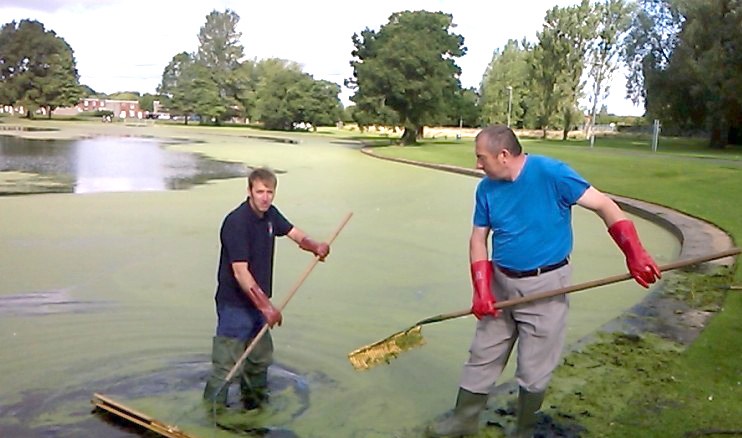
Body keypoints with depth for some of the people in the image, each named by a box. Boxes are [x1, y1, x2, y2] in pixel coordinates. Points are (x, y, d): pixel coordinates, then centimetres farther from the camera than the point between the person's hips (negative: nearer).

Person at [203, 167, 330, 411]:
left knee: (260, 359, 23)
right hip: (235, 304, -9)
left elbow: (296, 234, 13)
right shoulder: (236, 222, -23)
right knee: (226, 367, -4)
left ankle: (255, 406, 43)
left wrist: (315, 246, -10)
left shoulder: (270, 214, 2)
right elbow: (240, 272, -27)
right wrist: (266, 306, -30)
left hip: (258, 301, 9)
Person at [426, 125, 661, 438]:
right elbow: (478, 239, 4)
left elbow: (604, 205, -15)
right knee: (481, 356, 13)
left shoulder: (551, 173, -16)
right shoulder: (486, 189, 0)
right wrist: (481, 289, -7)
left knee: (533, 370, 6)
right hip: (501, 284, 5)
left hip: (545, 287, -5)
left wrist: (634, 253, -23)